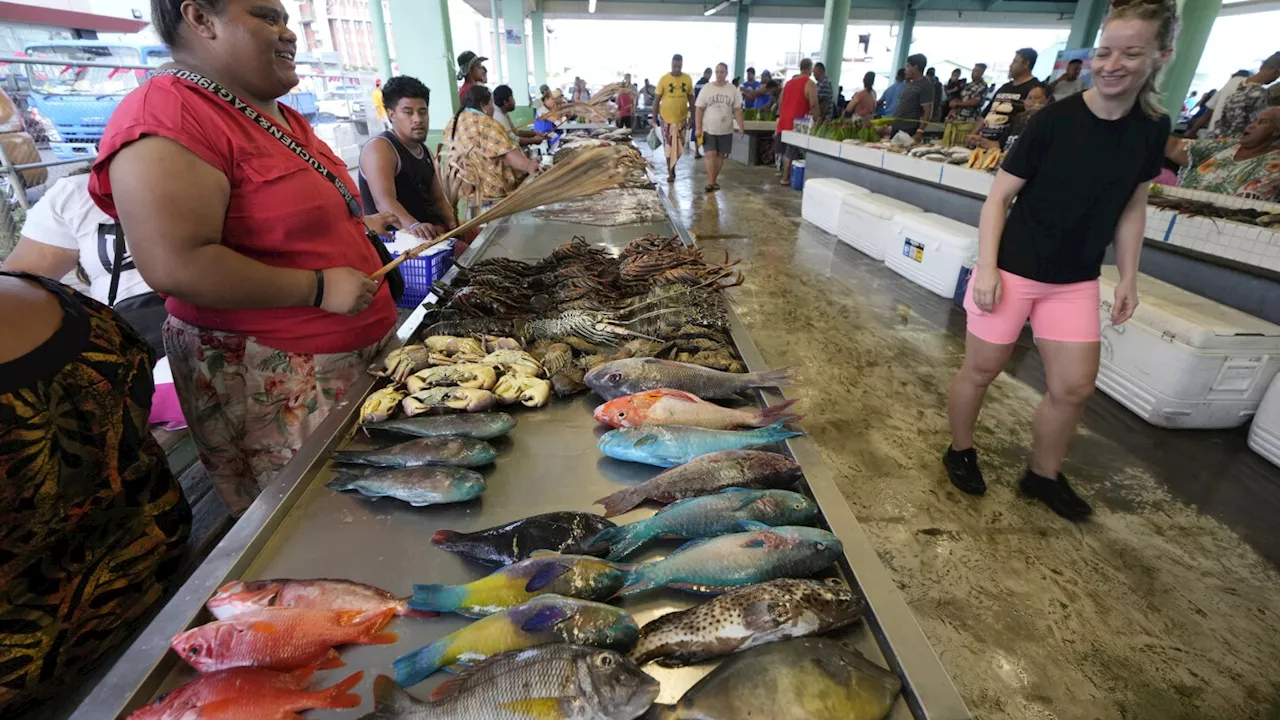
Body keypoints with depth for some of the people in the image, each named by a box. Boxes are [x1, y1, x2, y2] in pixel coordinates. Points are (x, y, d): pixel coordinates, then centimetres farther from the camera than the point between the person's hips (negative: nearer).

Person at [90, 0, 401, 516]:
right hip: (271, 376, -8)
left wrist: (356, 226, 14)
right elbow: (175, 266, -25)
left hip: (360, 350, 9)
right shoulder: (165, 119, -15)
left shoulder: (278, 115, 14)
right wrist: (319, 289, -23)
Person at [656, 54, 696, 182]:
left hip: (682, 118, 2)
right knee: (669, 145, 5)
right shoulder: (664, 79, -8)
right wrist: (654, 117, -6)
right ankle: (670, 172, 14)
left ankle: (672, 166, 31)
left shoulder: (688, 79, -1)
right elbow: (657, 99, -4)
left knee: (679, 145, 9)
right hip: (666, 118, -2)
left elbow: (691, 98, 7)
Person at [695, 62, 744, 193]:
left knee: (720, 155, 7)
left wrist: (741, 126, -7)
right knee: (710, 154, -9)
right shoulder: (706, 88, -2)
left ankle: (713, 180, 19)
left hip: (725, 130, 2)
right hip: (709, 129, -2)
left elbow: (737, 110, 3)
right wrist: (698, 128, -9)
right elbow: (700, 109, -2)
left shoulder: (733, 90, 2)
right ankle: (711, 182, -10)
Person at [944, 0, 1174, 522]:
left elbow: (1131, 207, 11)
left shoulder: (1152, 128, 2)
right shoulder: (1056, 119, -12)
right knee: (980, 370, 6)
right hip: (1012, 270, -4)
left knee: (1074, 386, 8)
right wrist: (986, 267, -18)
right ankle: (960, 452, 29)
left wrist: (1128, 277, 7)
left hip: (1077, 281, 5)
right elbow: (1000, 195, -11)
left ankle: (1043, 475, 30)